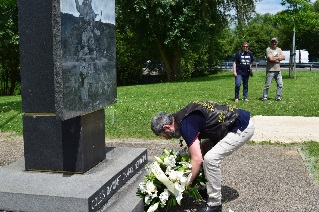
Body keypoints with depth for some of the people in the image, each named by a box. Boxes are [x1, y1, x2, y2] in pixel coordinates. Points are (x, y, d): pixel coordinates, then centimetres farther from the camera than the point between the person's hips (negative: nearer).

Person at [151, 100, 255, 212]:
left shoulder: (186, 124, -22)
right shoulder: (183, 116, 7)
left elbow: (197, 159, -23)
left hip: (243, 127, -10)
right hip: (232, 123, 10)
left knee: (211, 159, -15)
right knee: (202, 150, 13)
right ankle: (210, 189, 25)